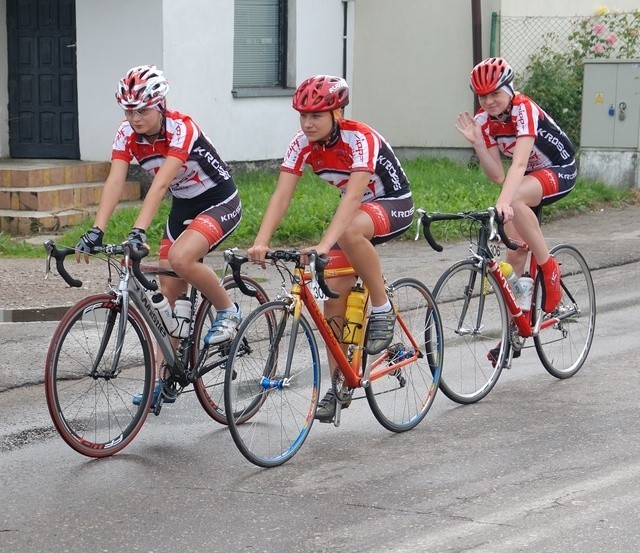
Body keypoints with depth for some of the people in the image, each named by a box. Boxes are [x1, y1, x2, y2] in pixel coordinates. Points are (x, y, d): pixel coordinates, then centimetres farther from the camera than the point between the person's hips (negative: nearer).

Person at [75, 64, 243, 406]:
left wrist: (138, 231, -48)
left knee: (180, 258, -32)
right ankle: (165, 380, 10)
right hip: (183, 208, 7)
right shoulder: (127, 134, -10)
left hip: (220, 204, -7)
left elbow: (160, 184, -38)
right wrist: (96, 231, -33)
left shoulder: (181, 129, -27)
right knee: (168, 295, 2)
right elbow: (114, 182, -20)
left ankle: (227, 310, -8)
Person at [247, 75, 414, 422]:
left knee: (349, 232, -39)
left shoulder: (360, 139, -29)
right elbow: (281, 196, -18)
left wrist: (325, 244, -51)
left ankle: (382, 309, -19)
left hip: (393, 206, -6)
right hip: (354, 210, 6)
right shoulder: (303, 145, -11)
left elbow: (353, 195, -40)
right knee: (334, 298, -4)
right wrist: (260, 242, -33)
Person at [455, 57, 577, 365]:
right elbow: (497, 175, -12)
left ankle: (549, 269, -20)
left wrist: (503, 202, -54)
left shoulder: (524, 110, -27)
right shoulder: (484, 121, -9)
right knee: (515, 250, -3)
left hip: (560, 171, -7)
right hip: (527, 180, 7)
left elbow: (519, 163, -40)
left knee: (515, 201, -37)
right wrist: (476, 142, -25)